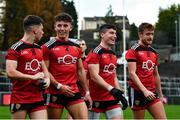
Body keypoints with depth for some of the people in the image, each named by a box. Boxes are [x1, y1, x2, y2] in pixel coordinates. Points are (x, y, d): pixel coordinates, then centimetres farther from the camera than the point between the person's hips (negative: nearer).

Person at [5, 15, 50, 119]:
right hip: (20, 99, -7)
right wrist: (33, 77, -17)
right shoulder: (15, 49, -10)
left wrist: (47, 78, 5)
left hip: (38, 98, 7)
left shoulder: (39, 49, 15)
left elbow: (44, 68, 27)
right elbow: (10, 72, -20)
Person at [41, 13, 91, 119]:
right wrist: (59, 86, -17)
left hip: (74, 92, 4)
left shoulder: (76, 47, 13)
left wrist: (87, 92, 15)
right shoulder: (48, 47, -3)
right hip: (55, 93, -4)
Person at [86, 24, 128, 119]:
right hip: (96, 99, -7)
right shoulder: (95, 52, -10)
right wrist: (111, 89, -29)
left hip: (111, 98, 7)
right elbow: (94, 76, -20)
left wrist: (120, 94, 15)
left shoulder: (113, 55, 16)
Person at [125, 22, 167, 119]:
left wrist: (161, 95, 21)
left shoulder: (154, 52, 16)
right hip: (138, 92, -6)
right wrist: (144, 90, -25)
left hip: (152, 93, 6)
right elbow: (132, 73, -16)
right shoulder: (133, 51, -6)